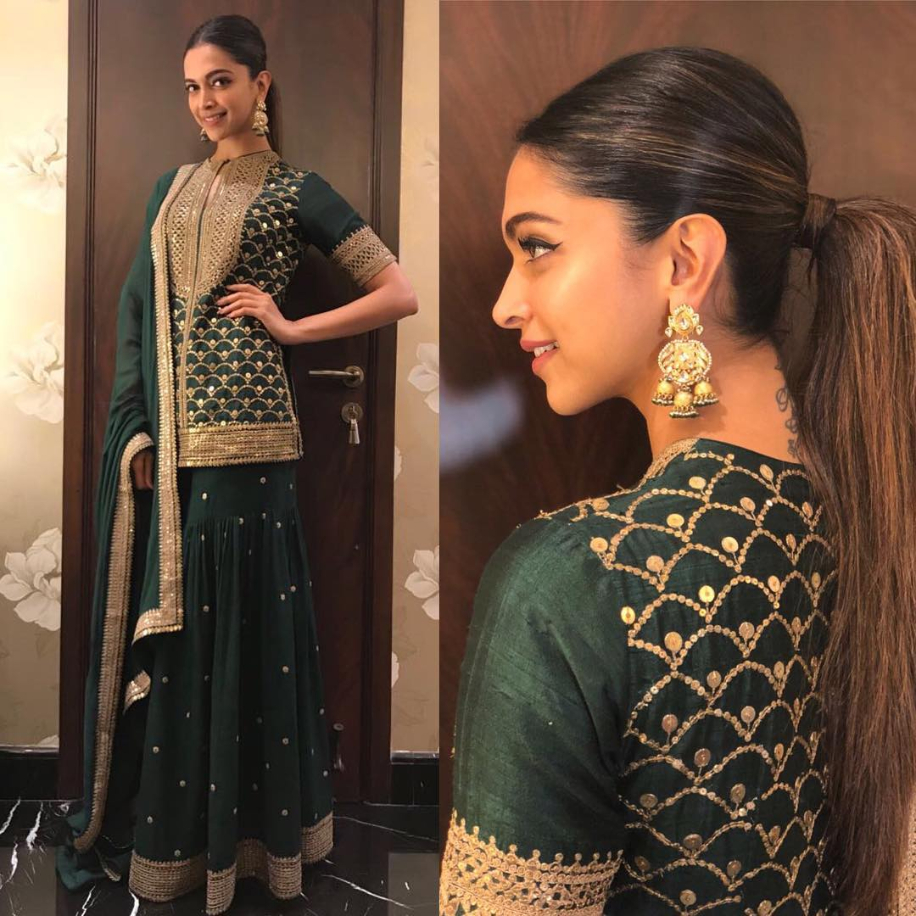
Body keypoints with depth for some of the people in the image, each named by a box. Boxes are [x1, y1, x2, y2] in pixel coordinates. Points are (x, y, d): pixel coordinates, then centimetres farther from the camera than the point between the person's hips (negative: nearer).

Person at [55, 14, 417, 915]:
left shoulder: (297, 190, 2)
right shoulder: (173, 187, 18)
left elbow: (400, 293, -3)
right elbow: (137, 310, 13)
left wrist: (290, 325, -6)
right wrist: (135, 430, 3)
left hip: (239, 433, -5)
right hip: (162, 434, 6)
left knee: (239, 620, 1)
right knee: (159, 620, 10)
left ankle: (242, 825, 19)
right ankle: (163, 827, 27)